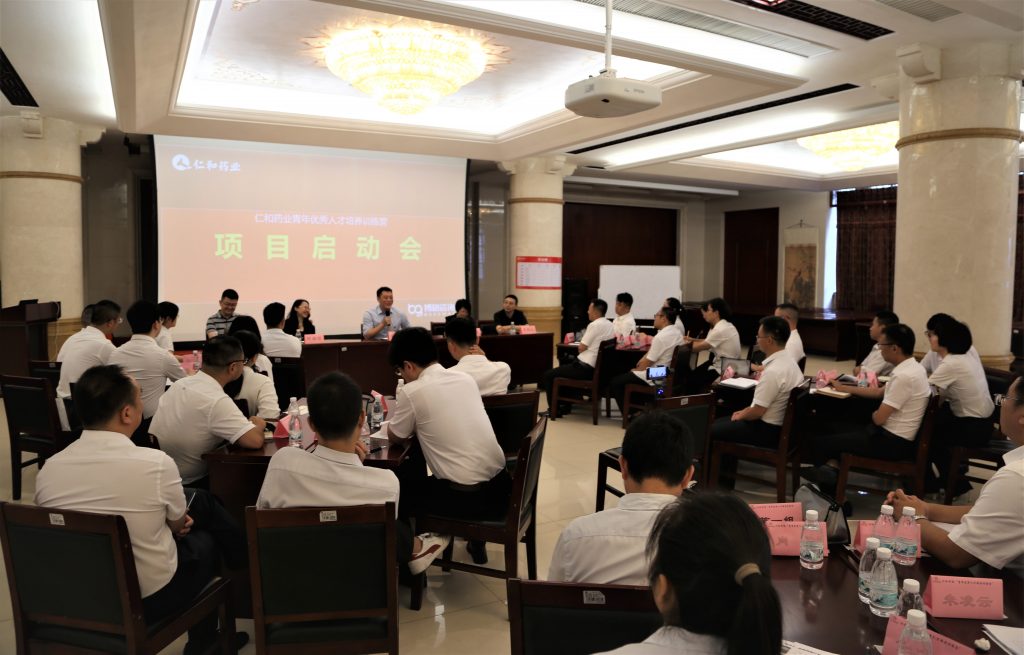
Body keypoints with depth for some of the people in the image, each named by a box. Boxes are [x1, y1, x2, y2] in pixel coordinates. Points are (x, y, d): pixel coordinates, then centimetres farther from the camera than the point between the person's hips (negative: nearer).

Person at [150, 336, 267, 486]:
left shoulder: (180, 384, -1)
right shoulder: (217, 401, -25)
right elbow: (255, 441, -29)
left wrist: (247, 422, 6)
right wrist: (259, 425, -8)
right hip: (187, 485, -7)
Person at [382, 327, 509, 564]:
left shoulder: (411, 391, -9)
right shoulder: (465, 378, 9)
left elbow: (395, 437, 8)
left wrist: (392, 420, 25)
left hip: (465, 496, -6)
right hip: (500, 486, 7)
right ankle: (476, 541, 40)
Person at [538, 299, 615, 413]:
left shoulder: (594, 325, -18)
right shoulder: (610, 325, 8)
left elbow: (581, 348, -14)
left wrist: (580, 343, 6)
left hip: (586, 368, -10)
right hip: (598, 367, 10)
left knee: (548, 375, 1)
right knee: (564, 369, 32)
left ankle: (553, 409, 7)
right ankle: (565, 405, 29)